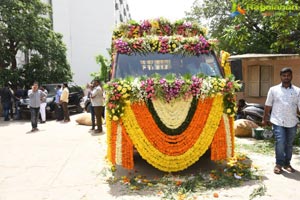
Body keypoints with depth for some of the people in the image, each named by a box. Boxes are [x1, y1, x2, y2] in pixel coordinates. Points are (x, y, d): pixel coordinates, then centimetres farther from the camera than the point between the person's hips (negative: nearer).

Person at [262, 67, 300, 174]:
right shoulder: (273, 89, 1)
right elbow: (268, 105, 5)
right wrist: (265, 119, 6)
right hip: (278, 121, -2)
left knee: (289, 144, 12)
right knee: (280, 143, -9)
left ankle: (287, 163, 27)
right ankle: (279, 164, 6)